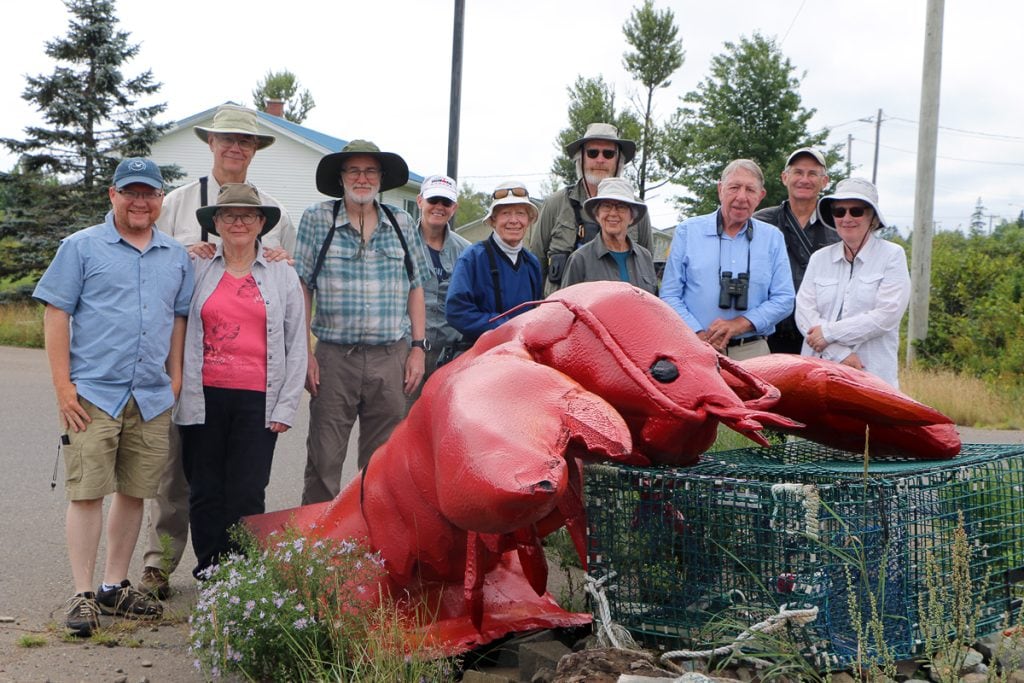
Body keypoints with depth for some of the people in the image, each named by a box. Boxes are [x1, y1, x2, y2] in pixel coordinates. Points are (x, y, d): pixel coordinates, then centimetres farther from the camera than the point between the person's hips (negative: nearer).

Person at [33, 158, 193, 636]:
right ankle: (83, 595, 2)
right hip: (93, 393, -4)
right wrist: (63, 385, -9)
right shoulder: (81, 247, 2)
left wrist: (174, 379, 11)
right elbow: (56, 315, -2)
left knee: (134, 493, 9)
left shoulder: (176, 257, 15)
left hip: (152, 398, 4)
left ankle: (115, 587, 20)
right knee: (87, 492, -5)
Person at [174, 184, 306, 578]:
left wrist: (285, 407, 1)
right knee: (205, 493, 5)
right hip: (203, 398, 1)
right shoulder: (196, 270, 8)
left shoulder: (283, 275, 9)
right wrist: (177, 391, 2)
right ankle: (210, 572, 16)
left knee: (246, 495, -4)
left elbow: (296, 346, 9)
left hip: (257, 400, -1)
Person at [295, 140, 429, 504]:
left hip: (391, 358, 2)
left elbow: (415, 288, 13)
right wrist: (305, 353, -7)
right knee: (323, 463, 0)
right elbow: (302, 289, -1)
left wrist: (418, 347, 5)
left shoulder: (401, 223, 10)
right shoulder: (317, 220, 2)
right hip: (334, 356, -2)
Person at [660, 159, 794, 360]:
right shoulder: (687, 231, 8)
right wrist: (699, 335, -10)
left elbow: (784, 299, 6)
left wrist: (741, 323, -9)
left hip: (751, 351, 1)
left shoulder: (773, 238, 11)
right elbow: (670, 296, 4)